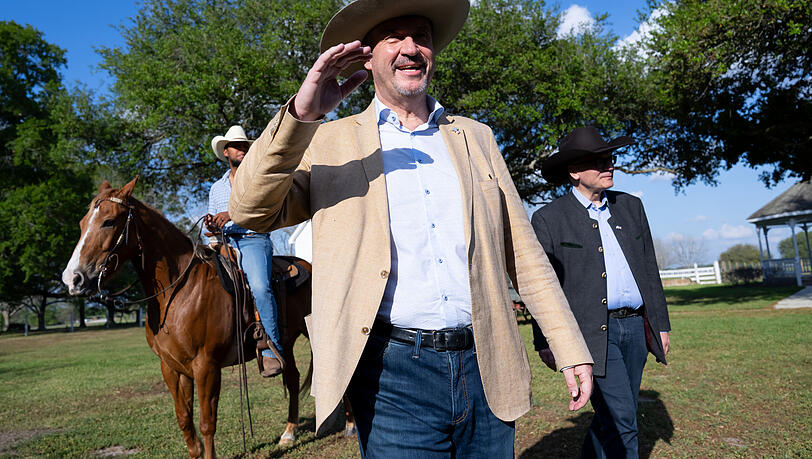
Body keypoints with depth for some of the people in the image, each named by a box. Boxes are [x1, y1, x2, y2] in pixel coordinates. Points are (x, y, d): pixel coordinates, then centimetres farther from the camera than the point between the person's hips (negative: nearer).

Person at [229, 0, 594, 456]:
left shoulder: (476, 137, 13)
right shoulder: (330, 141, 6)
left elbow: (523, 251, 11)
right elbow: (252, 210, -7)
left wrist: (572, 348, 7)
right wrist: (300, 113, -20)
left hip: (485, 368, 3)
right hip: (393, 374, -3)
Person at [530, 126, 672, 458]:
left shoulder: (631, 206, 12)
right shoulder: (549, 218, -4)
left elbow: (649, 268, 15)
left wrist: (661, 324, 14)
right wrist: (545, 343, -6)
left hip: (635, 327, 6)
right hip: (592, 331, -5)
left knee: (615, 416, 14)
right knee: (621, 421, -8)